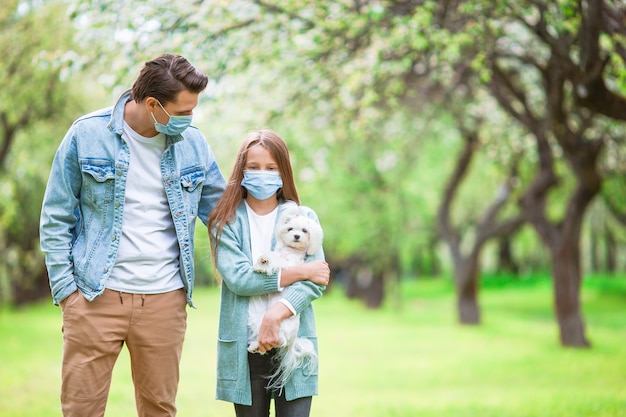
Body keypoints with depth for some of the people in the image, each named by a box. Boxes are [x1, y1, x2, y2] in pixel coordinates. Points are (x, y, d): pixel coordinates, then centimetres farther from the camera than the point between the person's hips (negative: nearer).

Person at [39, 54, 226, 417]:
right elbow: (56, 219, 1)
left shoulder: (192, 143, 3)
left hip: (165, 300, 2)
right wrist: (65, 287, -5)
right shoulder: (87, 135, -4)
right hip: (96, 295, -2)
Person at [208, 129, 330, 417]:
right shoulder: (226, 222, 5)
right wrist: (299, 272, -12)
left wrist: (277, 313, -20)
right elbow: (238, 279, -11)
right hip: (244, 348, 0)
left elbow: (316, 281, -5)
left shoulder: (303, 218, 7)